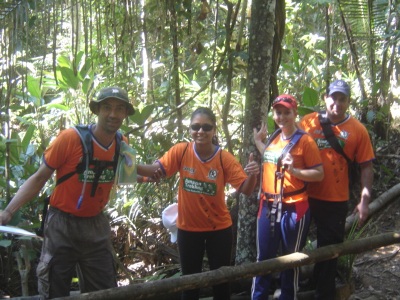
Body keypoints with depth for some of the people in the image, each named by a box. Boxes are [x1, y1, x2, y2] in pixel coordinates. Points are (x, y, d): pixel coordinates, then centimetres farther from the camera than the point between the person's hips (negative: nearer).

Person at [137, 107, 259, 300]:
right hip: (188, 228, 1)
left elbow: (245, 189, -16)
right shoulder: (181, 151, -11)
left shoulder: (225, 158, -13)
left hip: (219, 228, 0)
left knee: (221, 280, 12)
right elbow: (155, 171, -16)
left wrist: (252, 176, -38)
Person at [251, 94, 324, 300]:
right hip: (268, 206, 6)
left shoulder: (305, 141, -9)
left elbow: (319, 174, -12)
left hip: (293, 208, -6)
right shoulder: (273, 137, 11)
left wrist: (294, 170, -25)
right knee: (264, 257, 11)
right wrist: (258, 142, 23)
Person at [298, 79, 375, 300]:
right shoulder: (308, 122, -2)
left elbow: (366, 167, -3)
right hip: (305, 196, 1)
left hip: (336, 200, -1)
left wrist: (364, 201, -9)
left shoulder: (358, 130, -4)